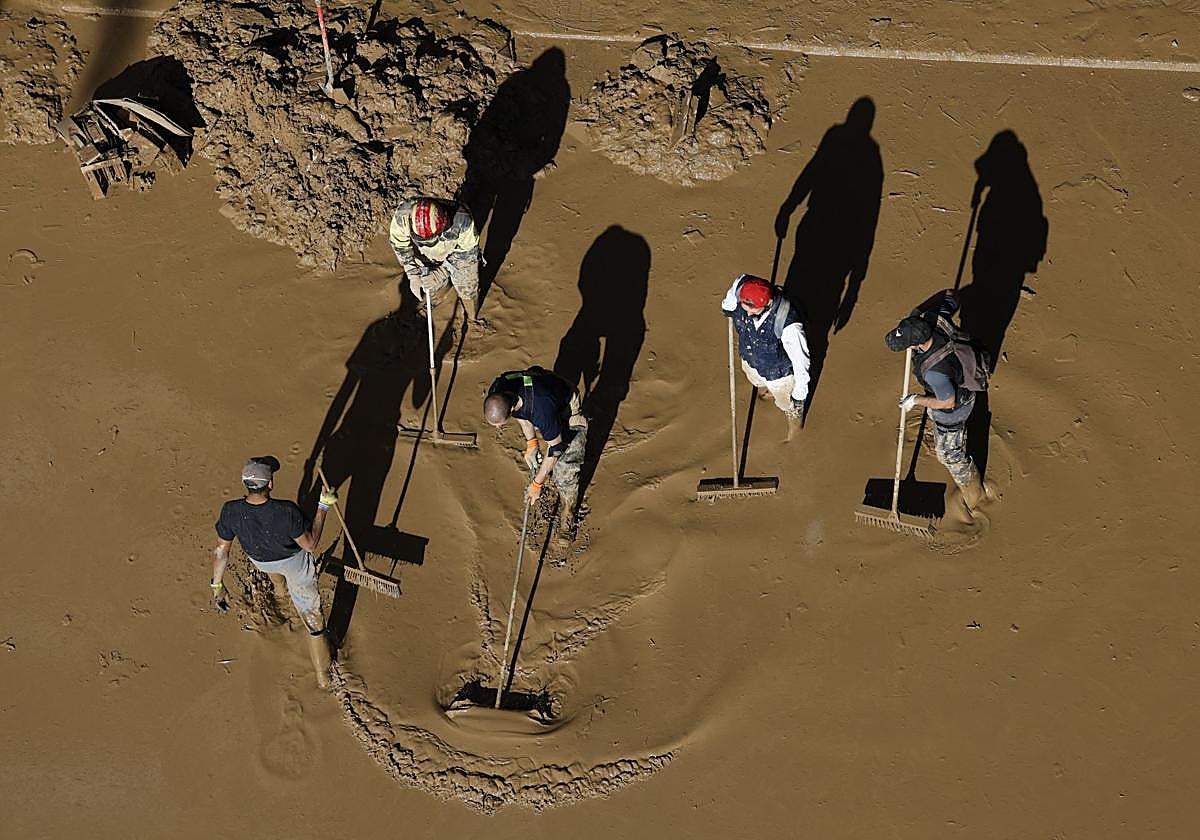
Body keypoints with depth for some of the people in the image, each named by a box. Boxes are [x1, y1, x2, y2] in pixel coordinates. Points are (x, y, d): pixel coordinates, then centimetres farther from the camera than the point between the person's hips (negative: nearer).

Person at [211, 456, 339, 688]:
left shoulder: (231, 512, -31)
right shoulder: (287, 512, -41)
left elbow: (221, 551, -18)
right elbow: (310, 544, -26)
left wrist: (217, 585, -4)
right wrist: (323, 506, -19)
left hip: (260, 560, 4)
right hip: (294, 562, -4)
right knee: (313, 620, 12)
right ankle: (323, 675, 25)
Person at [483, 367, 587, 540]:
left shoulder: (541, 410, -47)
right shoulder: (495, 393, -29)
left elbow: (555, 448, -30)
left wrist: (537, 484, -20)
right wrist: (531, 444, -10)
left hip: (566, 408, -6)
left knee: (564, 469, -8)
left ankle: (567, 519, 12)